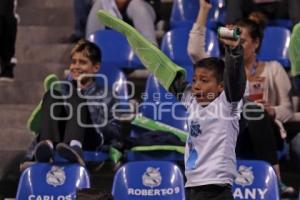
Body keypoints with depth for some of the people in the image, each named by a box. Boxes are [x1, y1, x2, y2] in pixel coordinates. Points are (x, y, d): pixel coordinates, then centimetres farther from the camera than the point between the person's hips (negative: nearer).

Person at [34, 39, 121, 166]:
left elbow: (115, 132, 15)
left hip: (90, 139, -3)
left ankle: (75, 147, -59)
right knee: (51, 96, -16)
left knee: (76, 98, -26)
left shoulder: (103, 95, 23)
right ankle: (48, 145, -48)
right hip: (59, 138, 3)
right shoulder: (63, 90, 32)